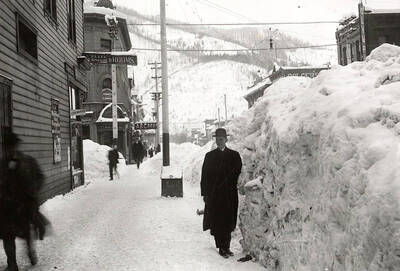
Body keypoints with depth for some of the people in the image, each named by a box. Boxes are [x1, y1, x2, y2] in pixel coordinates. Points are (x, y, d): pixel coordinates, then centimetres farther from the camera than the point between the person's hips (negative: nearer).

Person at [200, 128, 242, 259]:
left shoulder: (234, 155, 7)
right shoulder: (210, 156, 7)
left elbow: (239, 174, 5)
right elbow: (205, 176, 4)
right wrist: (205, 193, -3)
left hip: (230, 195, 1)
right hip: (214, 195, 0)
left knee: (228, 222, 4)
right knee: (217, 222, -2)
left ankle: (226, 247, 14)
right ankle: (221, 247, 4)